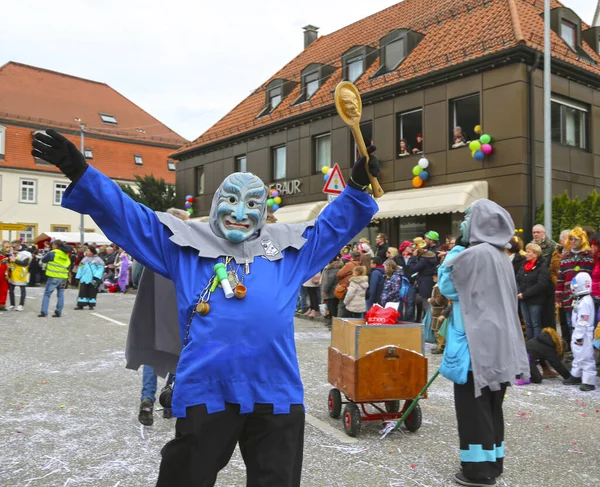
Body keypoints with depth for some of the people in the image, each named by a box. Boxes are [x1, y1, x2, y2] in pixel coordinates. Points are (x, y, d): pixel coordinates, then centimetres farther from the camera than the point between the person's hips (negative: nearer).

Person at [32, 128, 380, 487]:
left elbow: (336, 222, 20)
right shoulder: (186, 243, 5)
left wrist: (357, 188, 7)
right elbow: (124, 214, 4)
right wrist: (80, 172, -4)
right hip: (205, 393, -1)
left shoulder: (288, 247, 11)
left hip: (277, 394, 2)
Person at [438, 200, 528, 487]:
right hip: (498, 341, 9)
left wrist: (455, 251, -2)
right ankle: (492, 462, 25)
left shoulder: (474, 253, -17)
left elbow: (447, 286, -7)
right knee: (491, 404, 16)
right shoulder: (500, 255, 11)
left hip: (476, 342, -9)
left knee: (473, 406, 0)